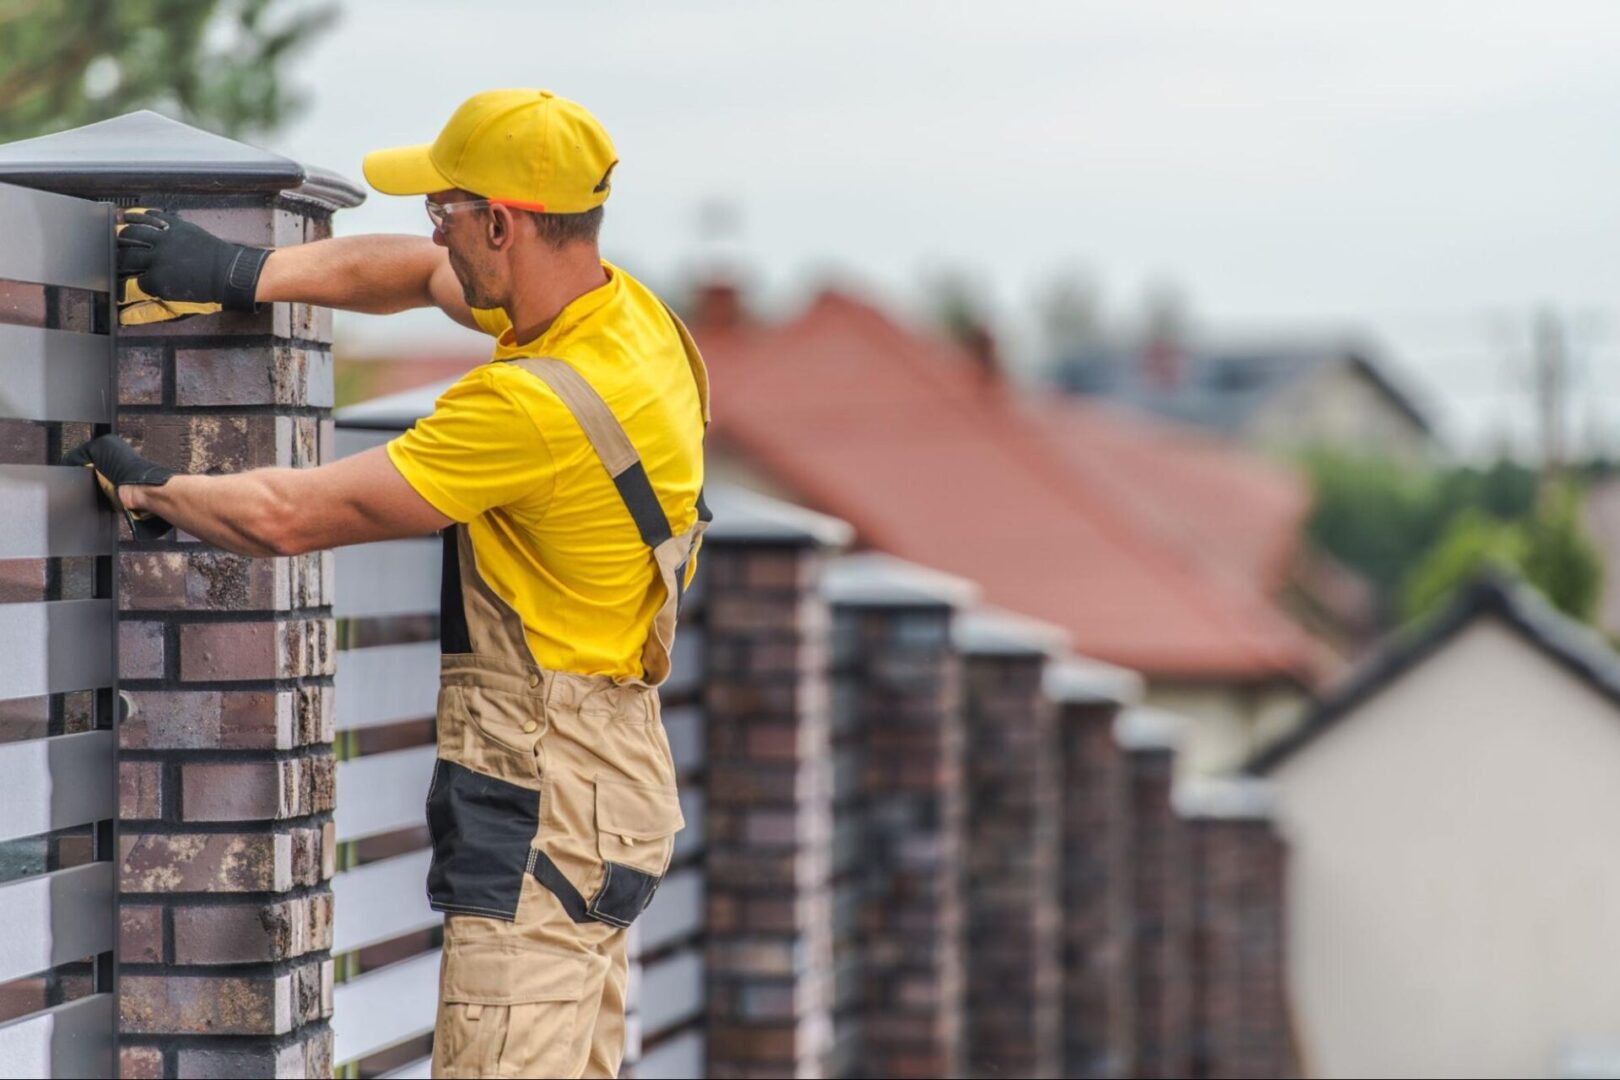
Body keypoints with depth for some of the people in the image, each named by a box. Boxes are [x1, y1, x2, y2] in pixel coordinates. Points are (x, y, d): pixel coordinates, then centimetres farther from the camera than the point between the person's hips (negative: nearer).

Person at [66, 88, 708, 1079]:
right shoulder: (629, 311, 4)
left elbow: (288, 516, -17)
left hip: (545, 807, -10)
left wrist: (150, 489, 1)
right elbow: (419, 272, 23)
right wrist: (242, 275, 18)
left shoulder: (537, 406, -24)